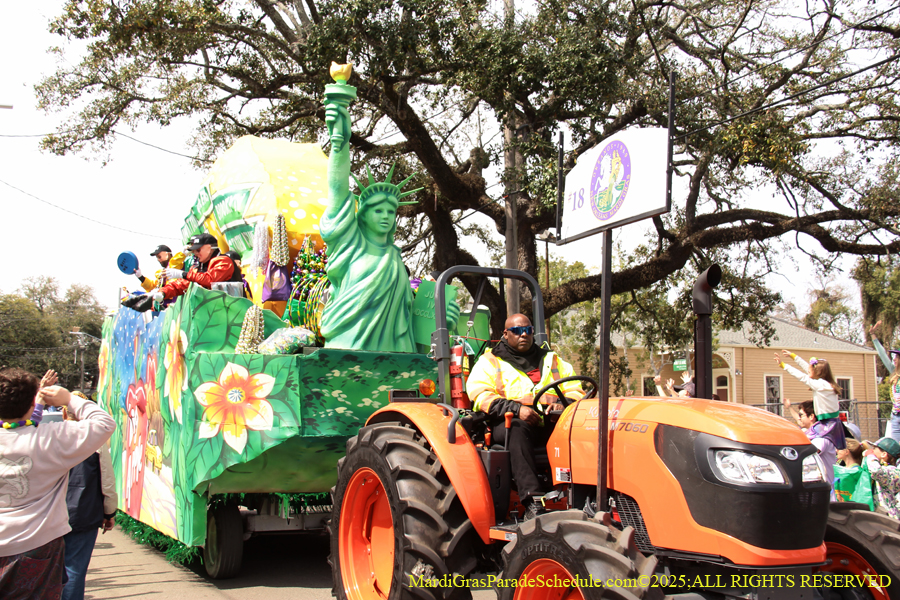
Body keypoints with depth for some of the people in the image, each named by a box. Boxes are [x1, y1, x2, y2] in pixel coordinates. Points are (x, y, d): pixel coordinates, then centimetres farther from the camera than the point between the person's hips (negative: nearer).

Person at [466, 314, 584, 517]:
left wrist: (563, 403, -7)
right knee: (518, 429, -38)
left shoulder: (552, 360, 27)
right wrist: (516, 409, -16)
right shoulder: (490, 361, 17)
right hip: (508, 423, -2)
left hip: (551, 423, 3)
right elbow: (480, 396, 0)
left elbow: (576, 391, 19)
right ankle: (532, 499, -46)